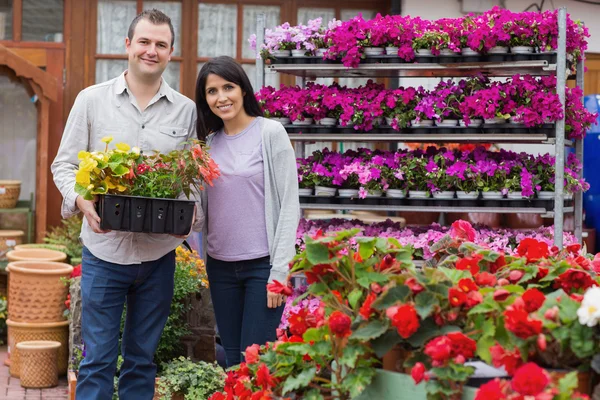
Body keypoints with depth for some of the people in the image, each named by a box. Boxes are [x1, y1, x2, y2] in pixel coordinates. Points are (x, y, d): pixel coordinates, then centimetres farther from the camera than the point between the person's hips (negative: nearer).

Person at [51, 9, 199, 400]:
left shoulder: (187, 110, 4)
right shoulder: (92, 100, 1)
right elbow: (65, 164, 4)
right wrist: (81, 201, -15)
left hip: (159, 252, 2)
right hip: (104, 248, -1)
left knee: (142, 359, 12)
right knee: (98, 358, 2)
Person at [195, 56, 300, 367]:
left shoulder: (270, 134, -6)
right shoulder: (209, 142, 9)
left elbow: (289, 204, -8)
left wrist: (280, 271, -12)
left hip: (262, 264, -5)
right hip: (220, 265, 5)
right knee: (230, 358, 11)